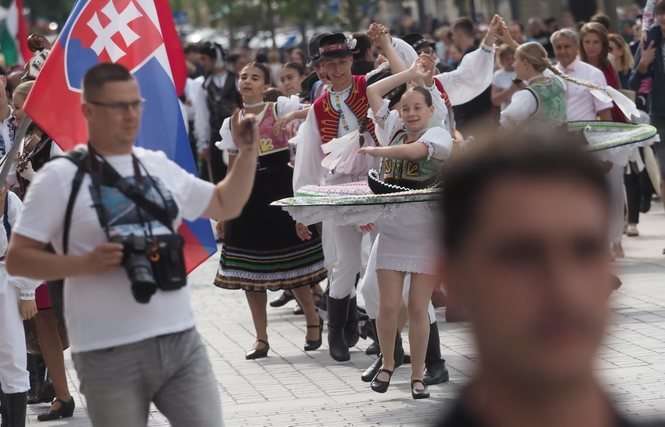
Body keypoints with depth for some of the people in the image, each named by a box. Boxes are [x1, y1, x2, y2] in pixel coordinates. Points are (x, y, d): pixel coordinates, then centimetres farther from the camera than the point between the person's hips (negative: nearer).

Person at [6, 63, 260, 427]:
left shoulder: (160, 167, 12)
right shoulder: (60, 177, -4)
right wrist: (85, 263, -18)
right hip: (110, 355, -5)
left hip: (182, 342, 5)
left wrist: (247, 153, 12)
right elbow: (17, 259, -6)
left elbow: (226, 205, 26)